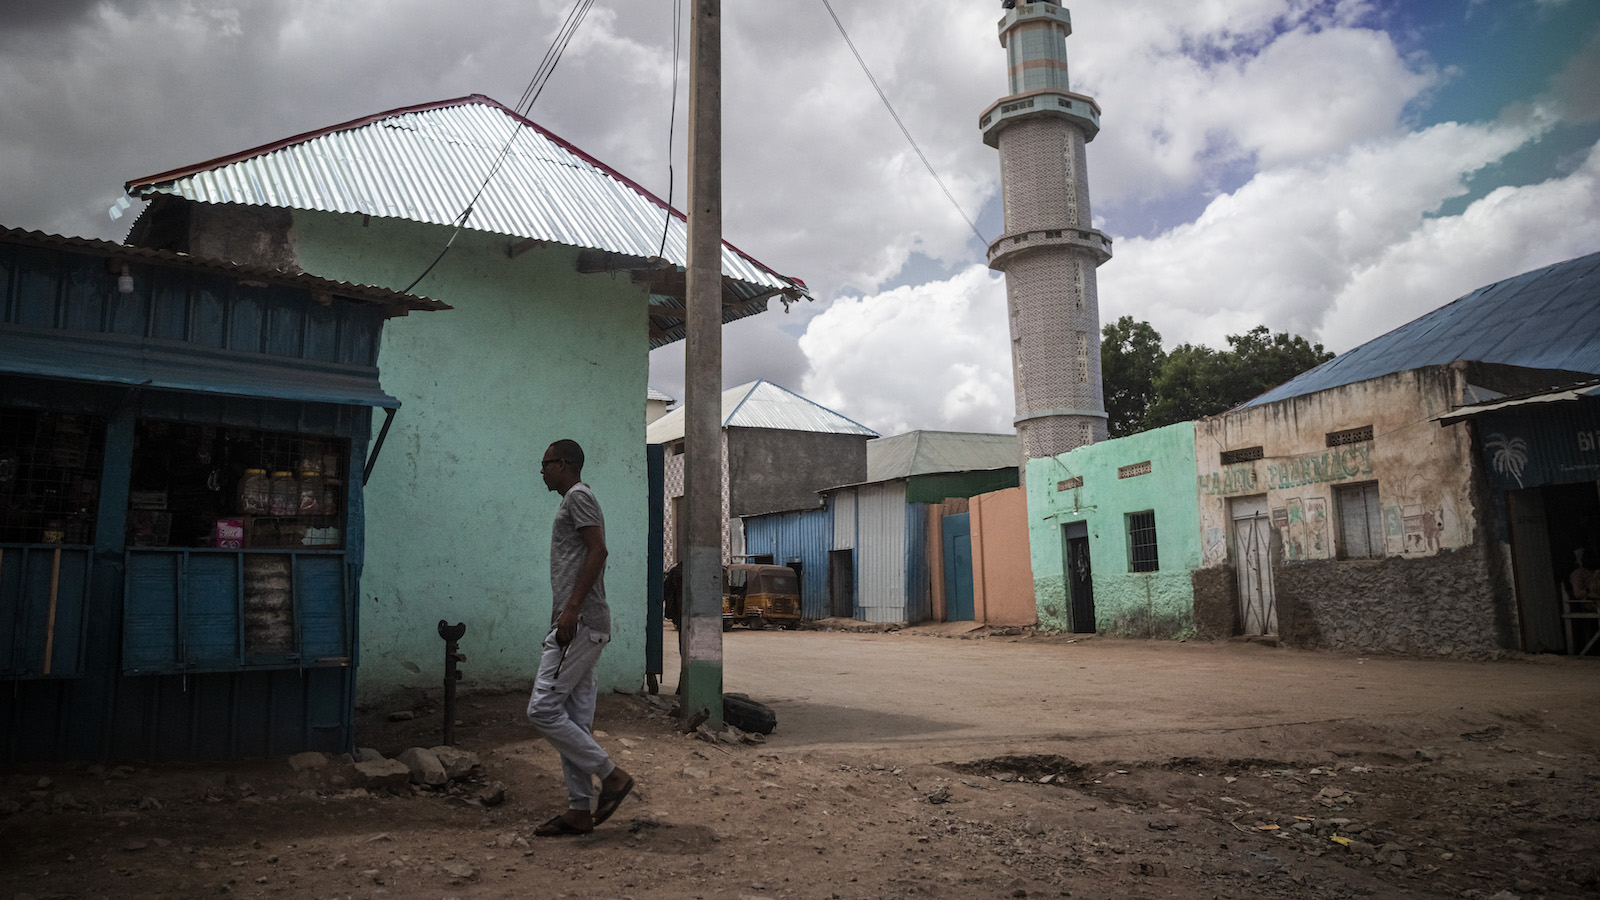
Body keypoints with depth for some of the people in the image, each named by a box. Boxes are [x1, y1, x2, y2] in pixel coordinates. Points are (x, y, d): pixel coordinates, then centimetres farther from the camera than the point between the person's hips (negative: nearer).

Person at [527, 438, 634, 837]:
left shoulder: (578, 496, -6)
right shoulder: (573, 500, 24)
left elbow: (598, 551, -19)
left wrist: (571, 609, -24)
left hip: (580, 623, -10)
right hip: (579, 625, 10)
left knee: (543, 709, -11)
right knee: (575, 718, 9)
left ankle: (611, 774, -4)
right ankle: (579, 811, 12)